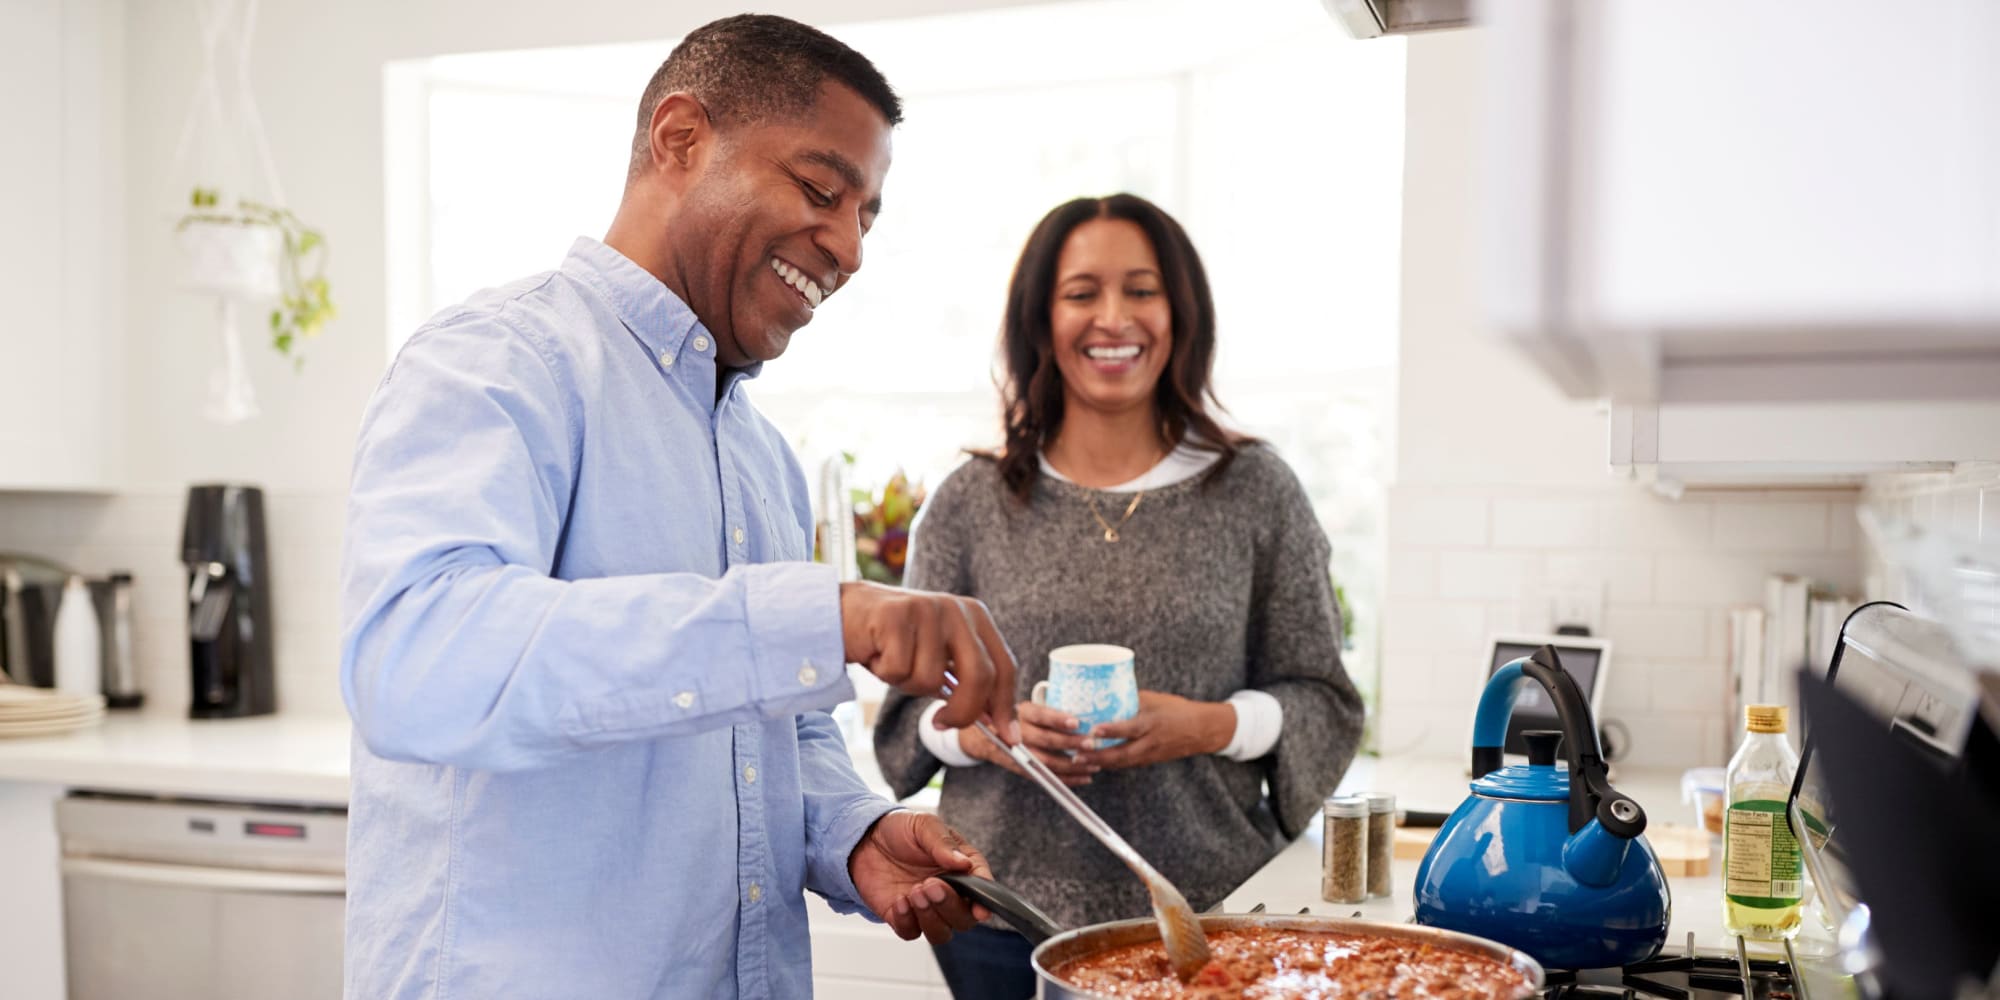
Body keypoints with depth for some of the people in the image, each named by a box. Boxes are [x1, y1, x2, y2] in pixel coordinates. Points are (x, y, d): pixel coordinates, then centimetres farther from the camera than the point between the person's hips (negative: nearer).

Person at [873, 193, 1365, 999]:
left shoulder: (1255, 492, 1)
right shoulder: (970, 503, 2)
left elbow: (1322, 700, 3)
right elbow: (911, 702, 7)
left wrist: (1209, 725, -15)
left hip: (1207, 907, 0)